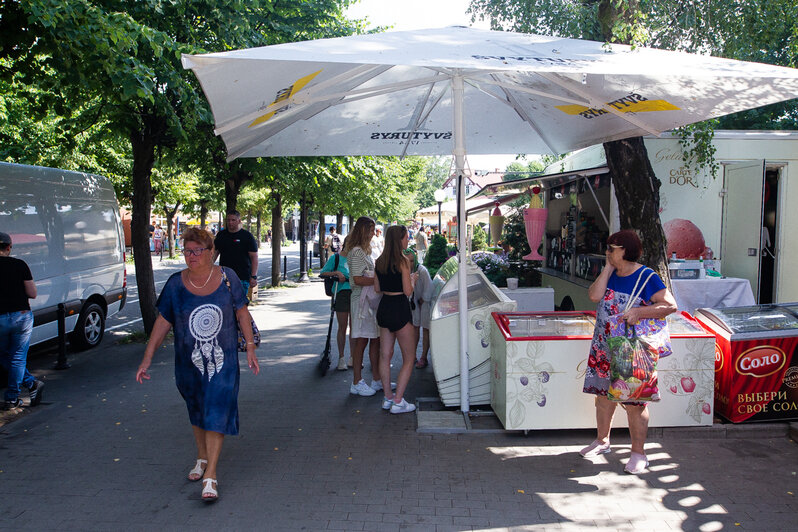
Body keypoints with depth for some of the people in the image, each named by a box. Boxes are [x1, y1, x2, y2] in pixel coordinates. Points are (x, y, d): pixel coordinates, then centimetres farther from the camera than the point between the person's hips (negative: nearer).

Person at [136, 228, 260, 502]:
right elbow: (162, 322, -1)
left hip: (222, 360, -2)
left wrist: (250, 348, 0)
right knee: (196, 411, 18)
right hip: (189, 362, 2)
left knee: (217, 412, -7)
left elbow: (242, 313, 1)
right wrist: (147, 359, -3)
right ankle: (202, 457, 39)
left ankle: (210, 474, 0)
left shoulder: (227, 277, -7)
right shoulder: (176, 284, -5)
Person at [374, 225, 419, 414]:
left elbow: (377, 289, 12)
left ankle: (388, 398, 22)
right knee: (409, 358, 4)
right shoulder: (403, 261, -14)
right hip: (399, 309, -7)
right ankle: (398, 402, 1)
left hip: (383, 308, 7)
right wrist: (413, 279, 4)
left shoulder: (379, 262, 6)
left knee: (385, 355, 14)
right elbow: (408, 291, -14)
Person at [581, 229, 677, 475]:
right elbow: (594, 296, -9)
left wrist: (639, 312, -27)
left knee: (634, 402, 0)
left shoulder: (646, 277, -11)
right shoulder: (610, 274, 7)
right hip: (604, 348, 6)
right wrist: (608, 268, -8)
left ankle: (638, 452, 13)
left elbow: (670, 305, -18)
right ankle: (602, 440, 33)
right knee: (603, 394, 16)